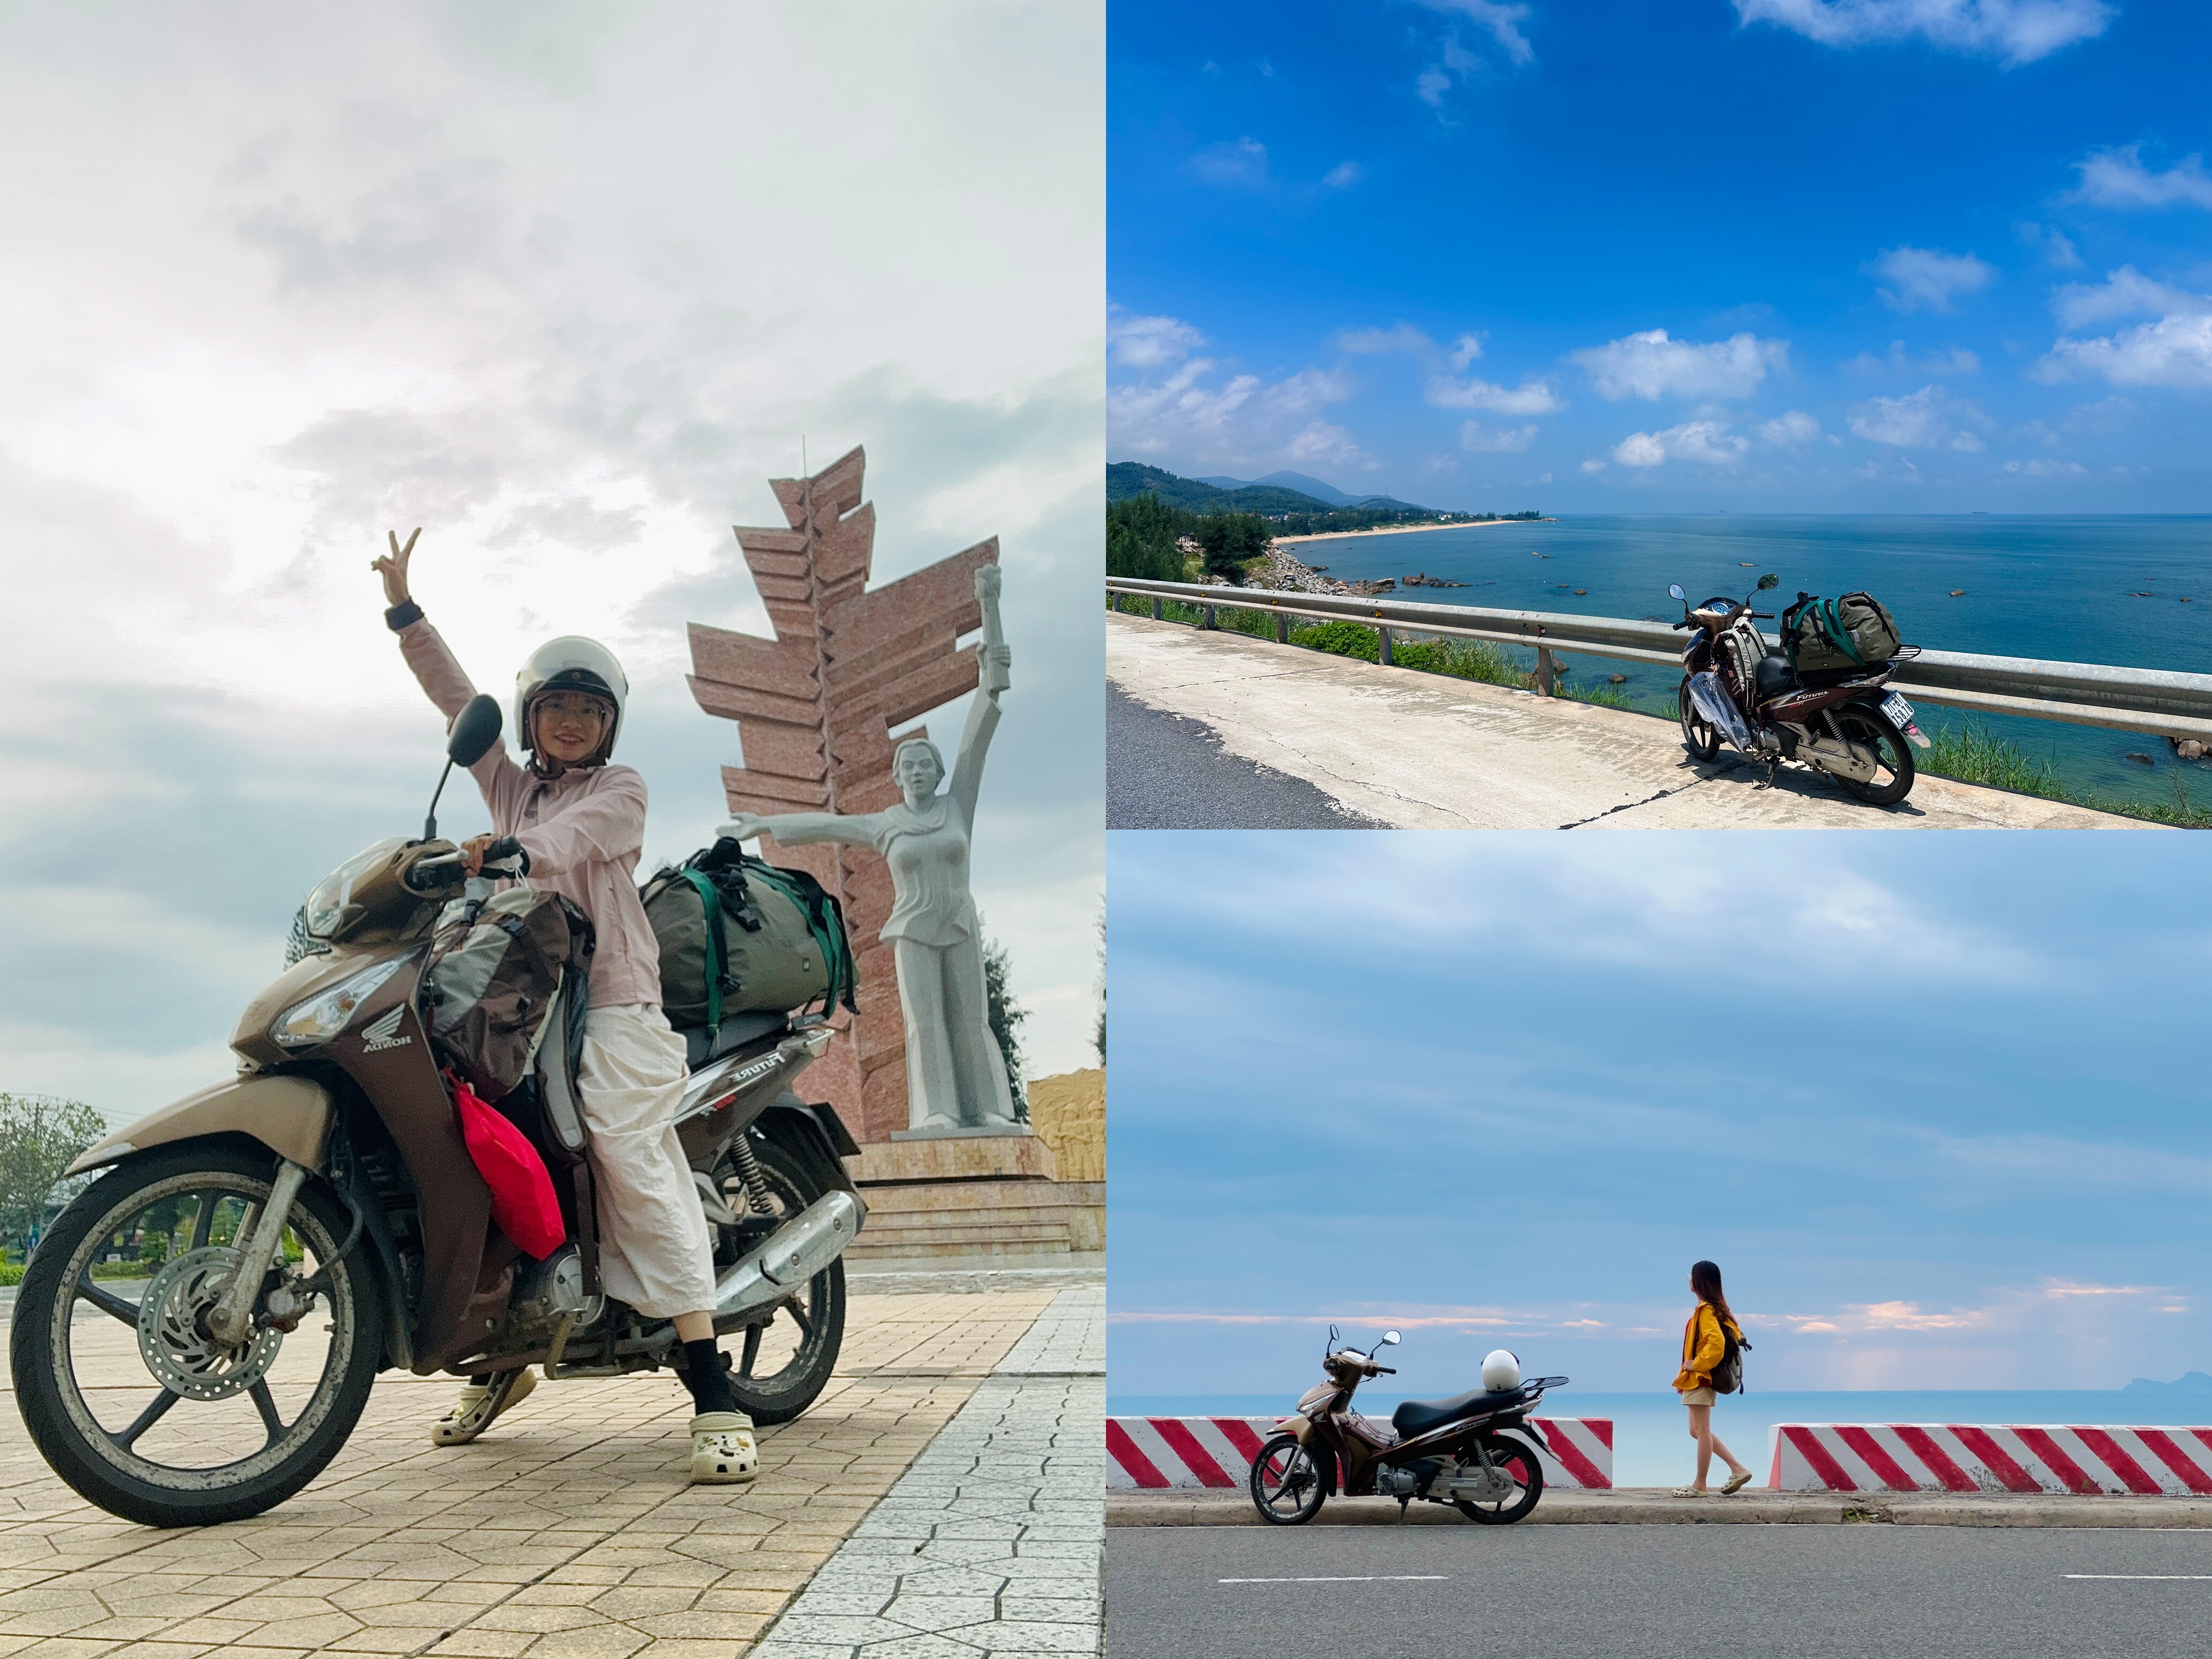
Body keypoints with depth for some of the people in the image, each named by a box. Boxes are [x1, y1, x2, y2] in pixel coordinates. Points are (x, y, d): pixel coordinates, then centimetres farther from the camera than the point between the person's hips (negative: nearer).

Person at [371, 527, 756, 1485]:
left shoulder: (620, 789, 6)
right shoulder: (507, 783, 21)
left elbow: (572, 836, -15)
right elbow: (454, 695, 15)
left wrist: (507, 849, -35)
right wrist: (402, 606, 9)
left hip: (612, 1002, -6)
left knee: (636, 1168, -20)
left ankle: (714, 1395, -23)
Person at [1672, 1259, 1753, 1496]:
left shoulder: (1705, 1310, -16)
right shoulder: (1717, 1308, 13)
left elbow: (1716, 1343, -30)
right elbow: (1736, 1335, 21)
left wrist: (1697, 1364, -18)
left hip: (1700, 1379, -10)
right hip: (1700, 1379, 10)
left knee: (1702, 1431, -3)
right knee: (1698, 1431, 15)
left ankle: (1700, 1485, 3)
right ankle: (1738, 1469, 14)